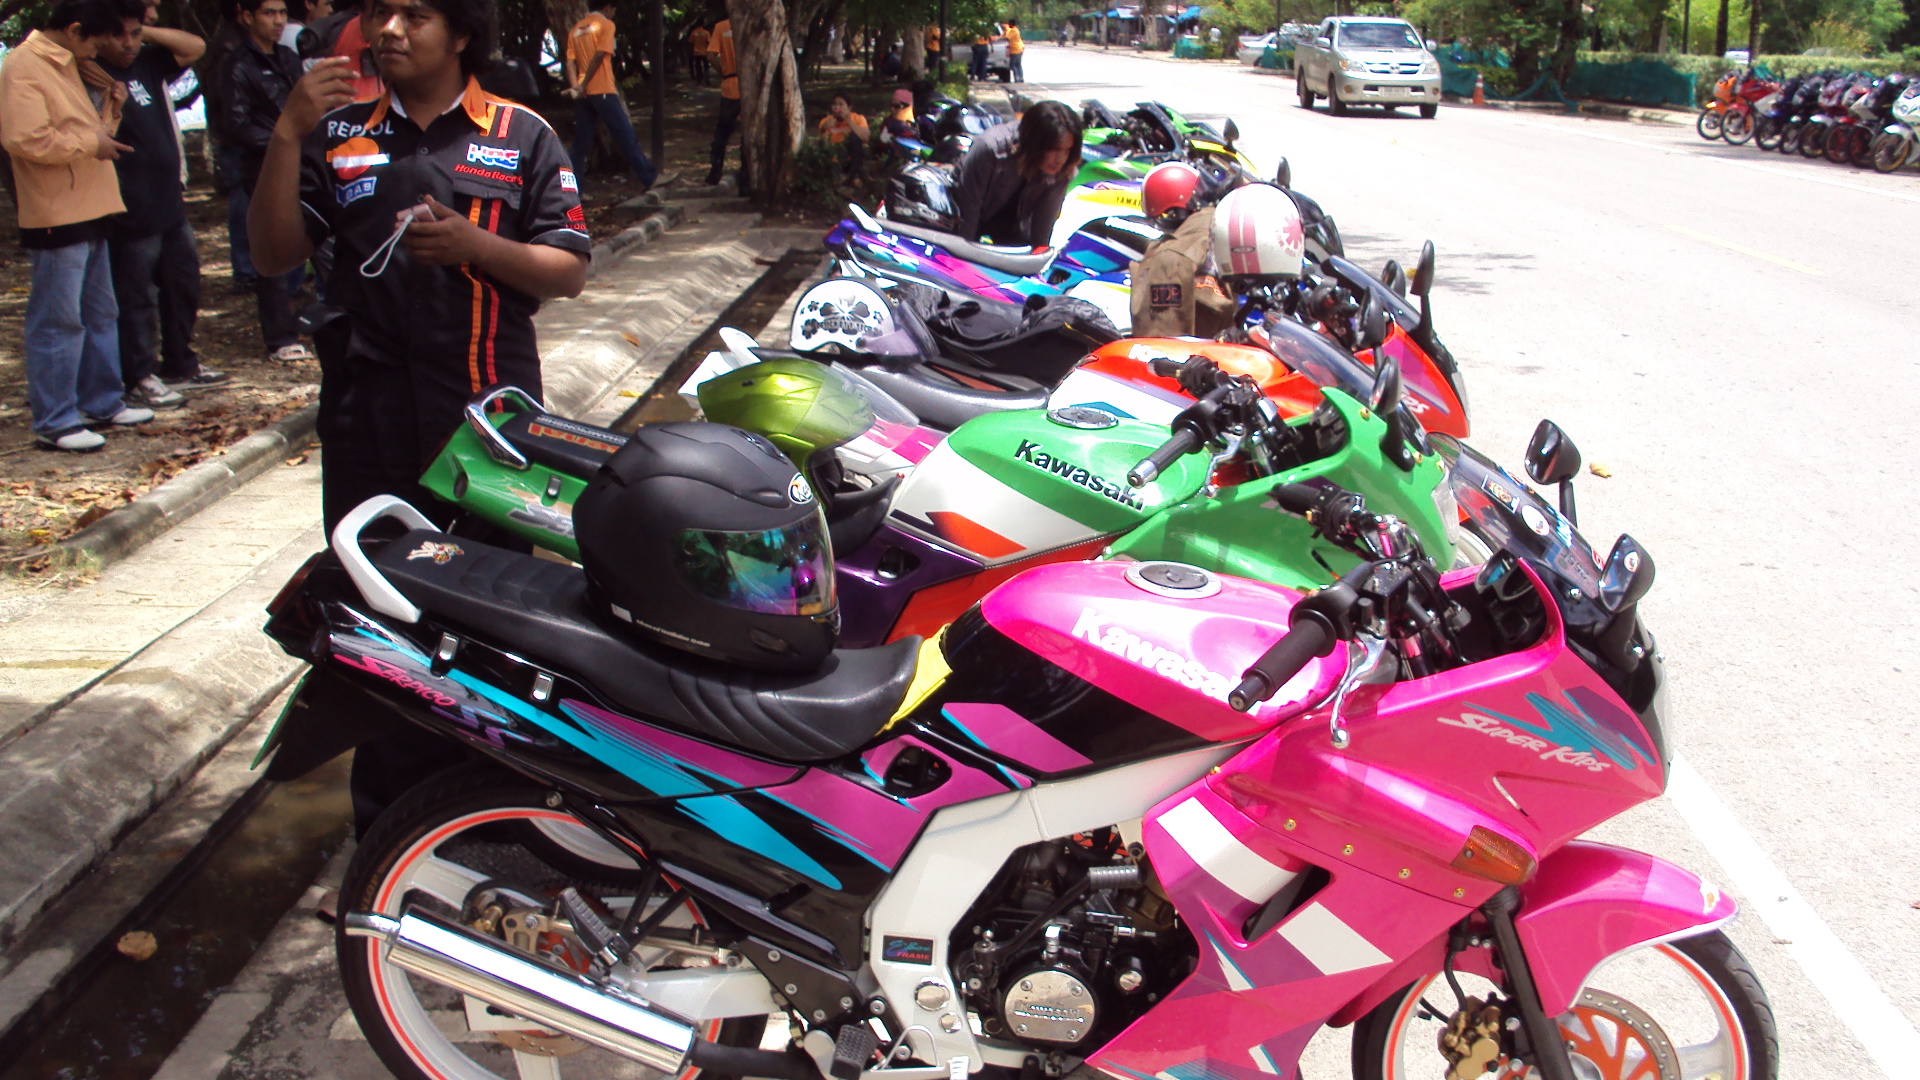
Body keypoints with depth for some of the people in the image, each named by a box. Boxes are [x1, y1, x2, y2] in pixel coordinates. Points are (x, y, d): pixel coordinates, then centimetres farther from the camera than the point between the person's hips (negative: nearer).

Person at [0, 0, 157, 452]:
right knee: (57, 322, -6)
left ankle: (102, 402, 28)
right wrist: (90, 142, -17)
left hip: (89, 214, 10)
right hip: (55, 219, -10)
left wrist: (109, 110, 7)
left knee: (100, 316, 17)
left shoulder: (67, 67, 19)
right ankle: (54, 422, -1)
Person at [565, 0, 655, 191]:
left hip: (583, 94, 6)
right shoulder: (606, 24, -2)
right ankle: (647, 177, 3)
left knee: (581, 143, 7)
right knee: (625, 136, -1)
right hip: (603, 91, -6)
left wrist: (575, 86, -6)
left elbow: (570, 62, 5)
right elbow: (599, 56, -12)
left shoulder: (576, 29, 15)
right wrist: (583, 85, -10)